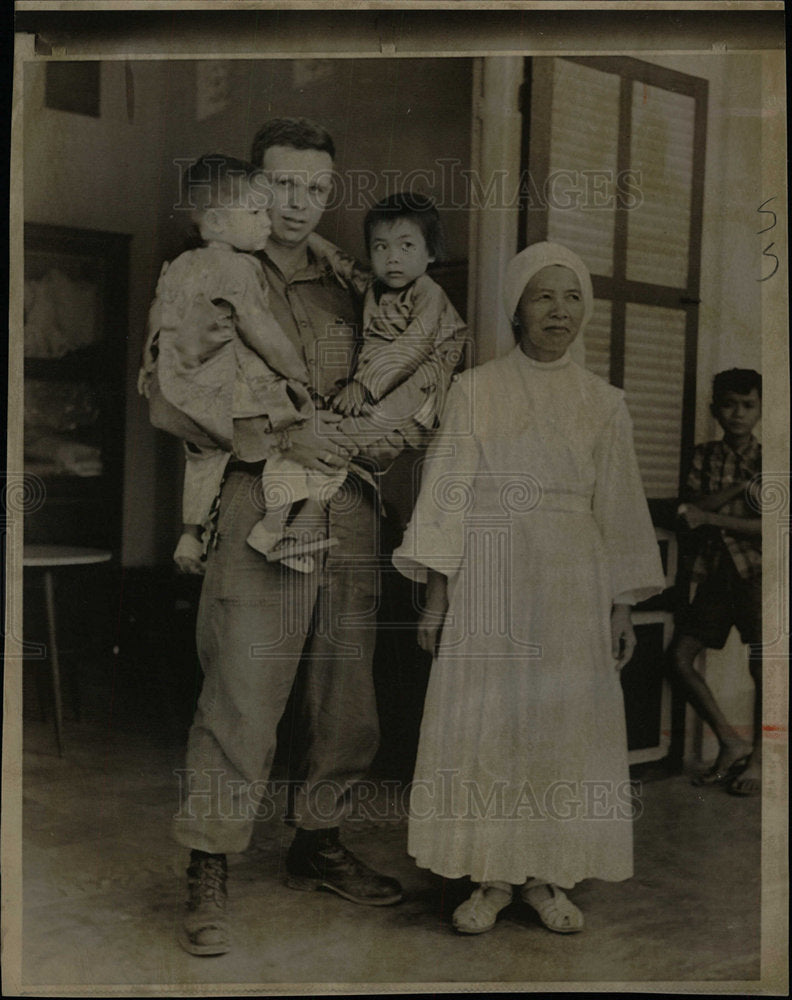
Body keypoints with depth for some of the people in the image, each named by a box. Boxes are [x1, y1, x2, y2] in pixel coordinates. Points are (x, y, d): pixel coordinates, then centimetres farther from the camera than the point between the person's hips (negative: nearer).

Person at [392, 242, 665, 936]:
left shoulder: (603, 403, 8)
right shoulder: (475, 391, 2)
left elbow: (618, 508, 8)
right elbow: (448, 492, -1)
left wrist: (621, 608, 4)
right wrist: (436, 593, -6)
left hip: (573, 584, 2)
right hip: (490, 582, -2)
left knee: (565, 723, 4)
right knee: (485, 722, 0)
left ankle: (550, 878, 18)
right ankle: (492, 879, 14)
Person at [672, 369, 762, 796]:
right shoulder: (704, 455, 9)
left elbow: (768, 527, -12)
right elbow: (692, 505, -5)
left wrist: (710, 517, -17)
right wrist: (739, 488, -16)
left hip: (755, 571, -4)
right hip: (715, 568, 4)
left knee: (760, 664, -6)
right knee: (681, 656, -1)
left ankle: (757, 759, 11)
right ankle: (731, 743, 14)